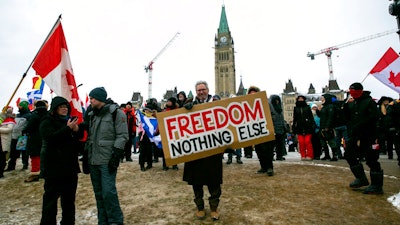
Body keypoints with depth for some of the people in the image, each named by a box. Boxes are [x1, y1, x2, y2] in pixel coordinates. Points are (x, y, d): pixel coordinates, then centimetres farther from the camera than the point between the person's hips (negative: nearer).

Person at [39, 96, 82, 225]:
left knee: (69, 196, 14)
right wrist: (68, 128, -27)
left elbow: (78, 138, 18)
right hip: (54, 166, -6)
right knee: (51, 196, -1)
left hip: (70, 165, 7)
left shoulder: (69, 120, 15)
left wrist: (77, 130, -3)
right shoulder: (47, 122, -4)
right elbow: (50, 138, -21)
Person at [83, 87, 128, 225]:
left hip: (107, 160, -7)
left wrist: (116, 155, -16)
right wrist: (86, 149, 16)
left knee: (108, 191, -8)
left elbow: (122, 136, -10)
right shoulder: (92, 114, 16)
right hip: (93, 160, 7)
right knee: (98, 193, 12)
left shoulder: (116, 112, -6)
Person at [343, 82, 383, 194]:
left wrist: (359, 126, -22)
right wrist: (346, 106, -5)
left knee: (371, 160, -3)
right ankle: (361, 178, 24)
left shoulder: (369, 102, -9)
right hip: (355, 136, 8)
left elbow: (374, 117, -19)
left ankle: (377, 186, 8)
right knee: (349, 155, 11)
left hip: (368, 136, -8)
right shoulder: (352, 103, 12)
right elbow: (346, 116, 11)